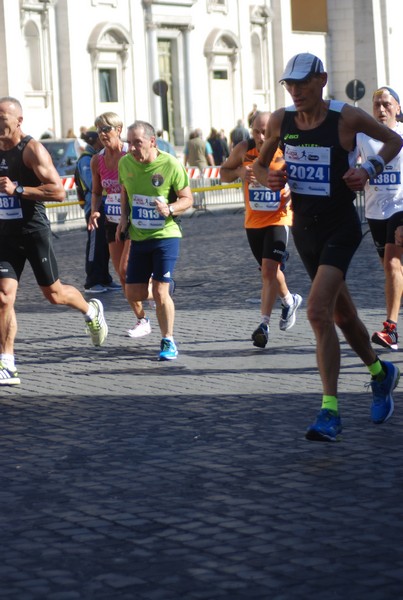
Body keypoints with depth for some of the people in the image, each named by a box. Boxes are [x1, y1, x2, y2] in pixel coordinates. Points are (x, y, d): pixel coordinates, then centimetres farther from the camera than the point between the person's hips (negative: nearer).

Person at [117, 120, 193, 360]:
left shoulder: (171, 165, -14)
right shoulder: (125, 163, -1)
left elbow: (188, 199, -6)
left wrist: (169, 209, -25)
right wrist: (124, 217, 3)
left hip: (166, 235, -5)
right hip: (138, 237, 5)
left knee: (160, 291, -11)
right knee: (134, 294, 4)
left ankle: (168, 342, 7)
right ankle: (162, 297, 39)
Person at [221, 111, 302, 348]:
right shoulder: (244, 149, -4)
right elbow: (224, 173, 7)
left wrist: (293, 191, -19)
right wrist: (239, 172, -15)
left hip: (278, 219, -4)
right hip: (253, 220, 4)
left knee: (269, 269, -18)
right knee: (269, 270, 17)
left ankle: (264, 324, -16)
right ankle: (289, 300, 46)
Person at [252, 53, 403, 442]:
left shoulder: (347, 117, -12)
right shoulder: (280, 121, -1)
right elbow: (259, 166, 13)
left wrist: (370, 169, -14)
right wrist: (269, 179, -10)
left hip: (340, 227, -5)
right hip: (304, 227, 6)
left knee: (318, 312, -21)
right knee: (342, 314, 18)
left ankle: (330, 413, -18)